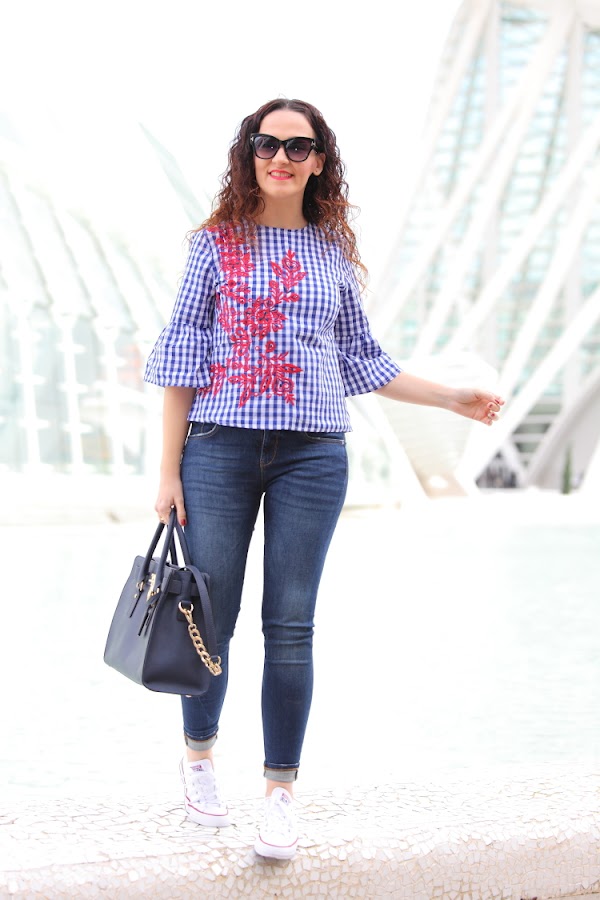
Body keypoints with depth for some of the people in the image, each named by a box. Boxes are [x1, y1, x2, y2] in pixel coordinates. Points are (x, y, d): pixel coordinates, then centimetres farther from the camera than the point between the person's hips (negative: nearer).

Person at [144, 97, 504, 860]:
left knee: (290, 625, 0)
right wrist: (169, 470, -2)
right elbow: (181, 360, 2)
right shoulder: (217, 242, 4)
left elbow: (363, 362, 18)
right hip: (220, 448, -1)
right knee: (211, 616, 3)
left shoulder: (334, 252, 11)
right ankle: (198, 755, 29)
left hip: (312, 454, 1)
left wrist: (451, 398, 13)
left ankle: (280, 793, 10)